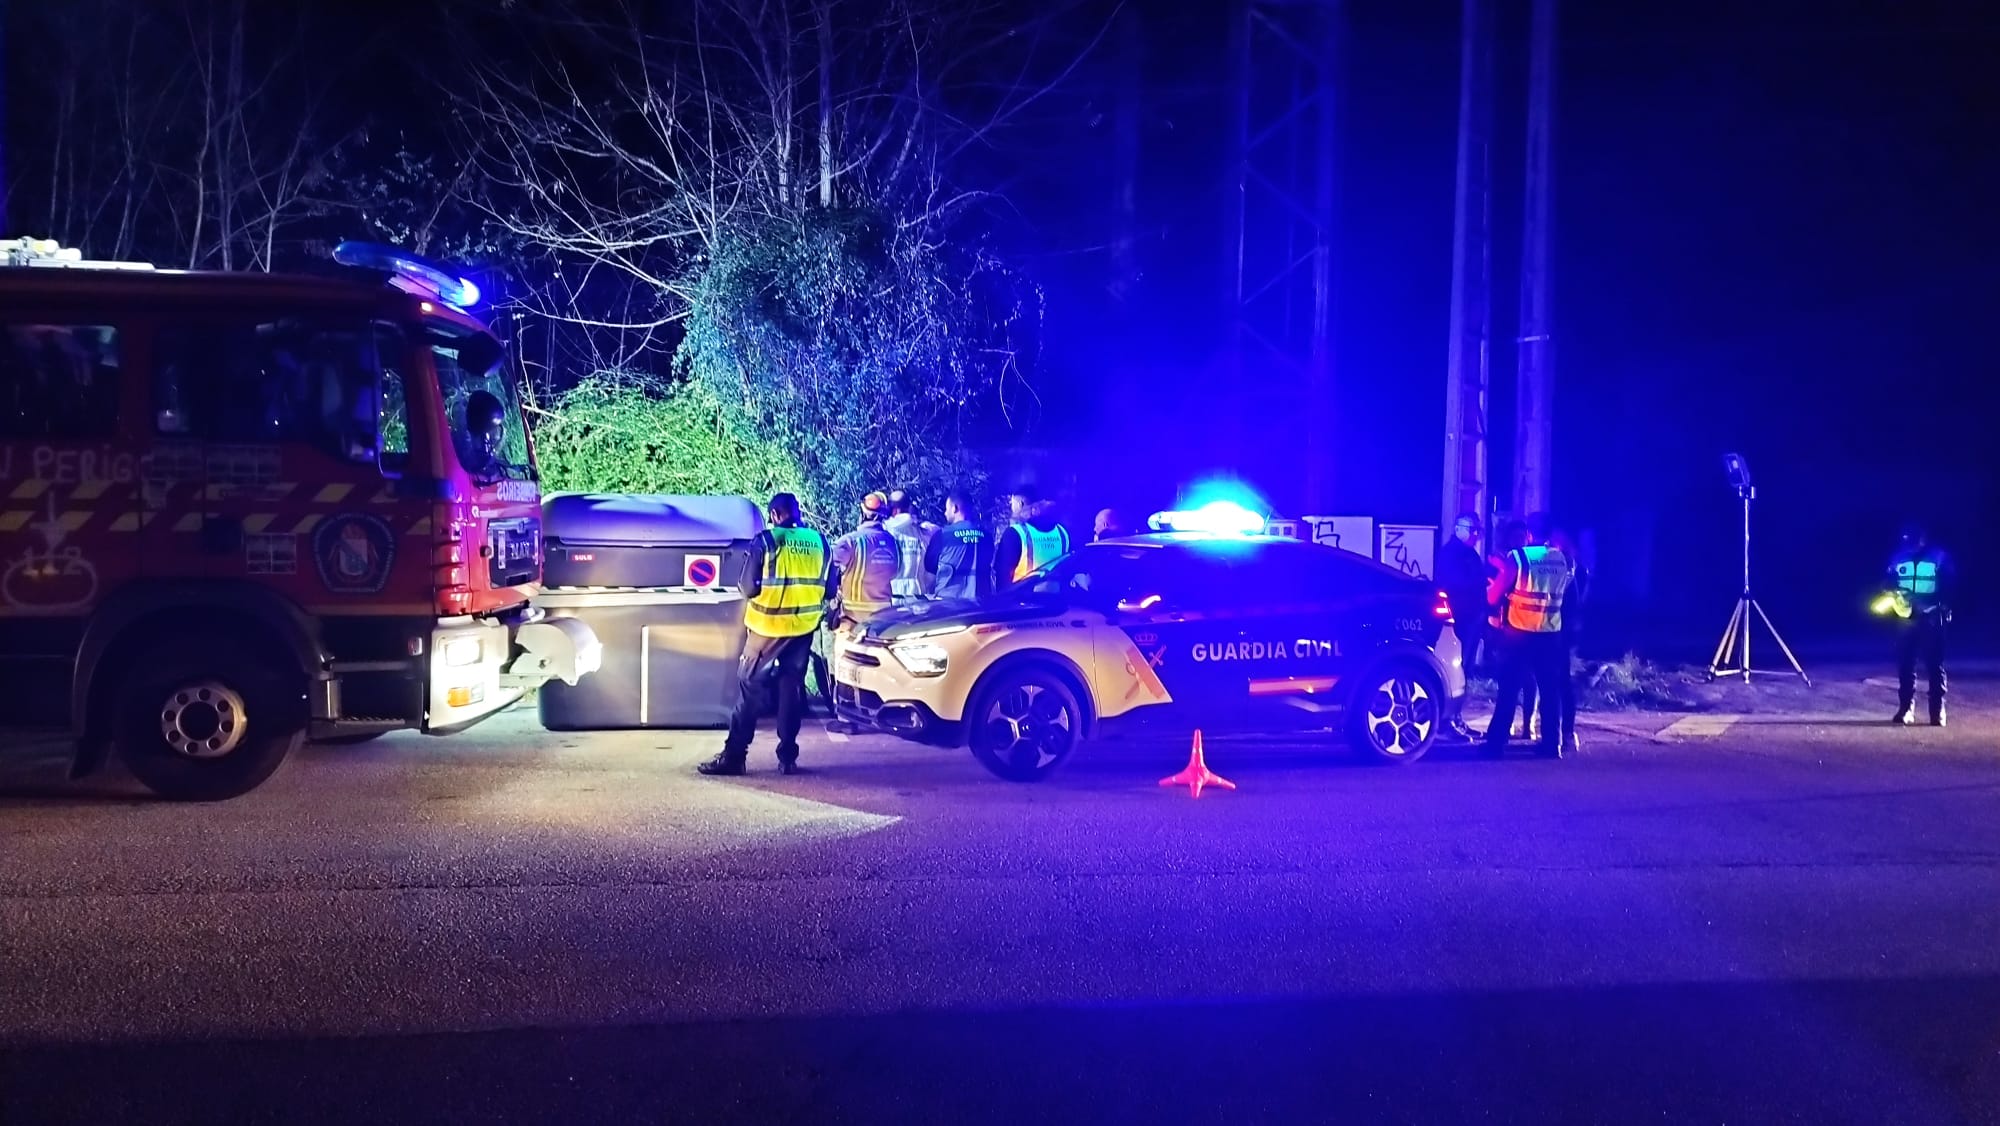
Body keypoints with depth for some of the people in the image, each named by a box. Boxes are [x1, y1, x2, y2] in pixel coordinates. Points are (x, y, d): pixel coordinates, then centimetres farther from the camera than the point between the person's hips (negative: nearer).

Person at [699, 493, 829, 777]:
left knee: (749, 686, 4)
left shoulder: (765, 541, -9)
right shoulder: (819, 541, 3)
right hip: (803, 626, 4)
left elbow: (750, 588, -9)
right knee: (792, 688, 12)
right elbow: (828, 588, 9)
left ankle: (734, 755, 3)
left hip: (768, 626, -4)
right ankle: (787, 757, 12)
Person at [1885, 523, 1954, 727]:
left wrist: (1930, 601, -20)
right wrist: (1896, 593, -13)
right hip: (1906, 617, 3)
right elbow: (1889, 584, 10)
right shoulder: (1898, 558, 5)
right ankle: (1905, 709, 10)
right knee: (1905, 663, 2)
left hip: (1931, 618, -3)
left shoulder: (1939, 557, -4)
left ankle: (1937, 711, 1)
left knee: (1934, 664, -3)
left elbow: (1949, 587, -5)